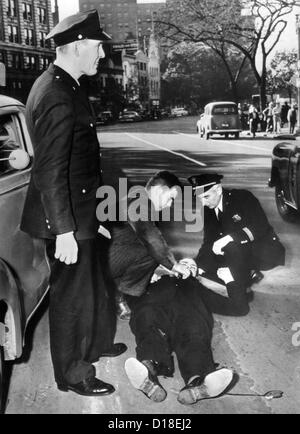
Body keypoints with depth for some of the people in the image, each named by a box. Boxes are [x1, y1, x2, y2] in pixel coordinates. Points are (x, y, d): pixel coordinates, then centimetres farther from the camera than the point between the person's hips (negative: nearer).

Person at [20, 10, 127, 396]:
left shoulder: (58, 85, 8)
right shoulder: (57, 98, -24)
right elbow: (50, 172, -26)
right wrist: (64, 231, -23)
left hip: (77, 212, 10)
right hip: (67, 219, -10)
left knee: (92, 284, 25)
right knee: (72, 295, 6)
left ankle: (97, 343, 46)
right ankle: (73, 375, 25)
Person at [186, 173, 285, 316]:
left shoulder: (243, 197, -16)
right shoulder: (209, 210, 0)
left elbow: (260, 228, -27)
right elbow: (209, 241, -4)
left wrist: (229, 238, -38)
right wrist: (197, 265, -21)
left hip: (267, 252, -6)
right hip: (239, 255, 7)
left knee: (233, 247, -35)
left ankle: (239, 302, -26)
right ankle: (247, 276, -11)